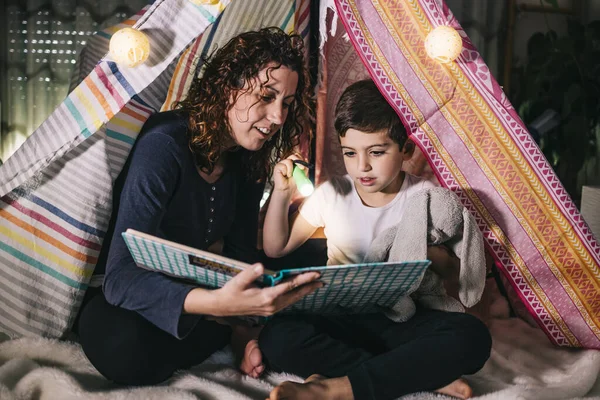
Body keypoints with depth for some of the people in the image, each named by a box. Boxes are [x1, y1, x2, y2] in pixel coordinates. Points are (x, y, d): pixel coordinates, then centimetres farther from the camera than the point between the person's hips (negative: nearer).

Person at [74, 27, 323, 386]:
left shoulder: (249, 156, -6)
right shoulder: (164, 146, -29)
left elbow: (241, 250, -1)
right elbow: (121, 278, -37)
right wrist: (220, 303, -53)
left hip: (192, 282, 5)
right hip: (124, 295, -5)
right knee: (126, 348, -40)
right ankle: (233, 331, -14)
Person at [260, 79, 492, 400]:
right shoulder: (331, 194, 1)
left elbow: (452, 271, 2)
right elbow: (276, 249, 8)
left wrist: (431, 252, -20)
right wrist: (281, 193, -4)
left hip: (403, 321, -1)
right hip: (342, 319, 1)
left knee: (472, 336, -31)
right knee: (277, 337, -29)